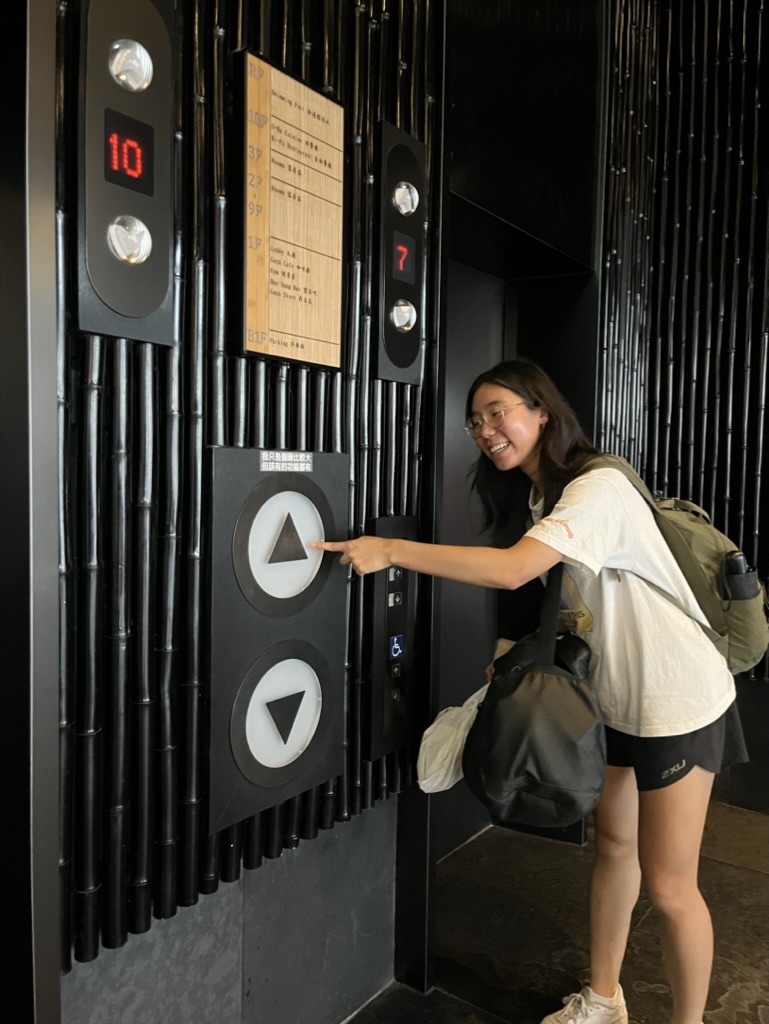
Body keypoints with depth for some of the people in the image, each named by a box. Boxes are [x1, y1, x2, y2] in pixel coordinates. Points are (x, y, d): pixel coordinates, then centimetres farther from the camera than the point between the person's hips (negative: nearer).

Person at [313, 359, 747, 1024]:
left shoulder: (599, 489, -24)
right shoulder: (538, 499, 5)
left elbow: (511, 571, -37)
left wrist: (390, 550, -33)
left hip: (679, 700, -8)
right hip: (615, 696, 8)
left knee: (667, 886, 2)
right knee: (614, 843, 19)